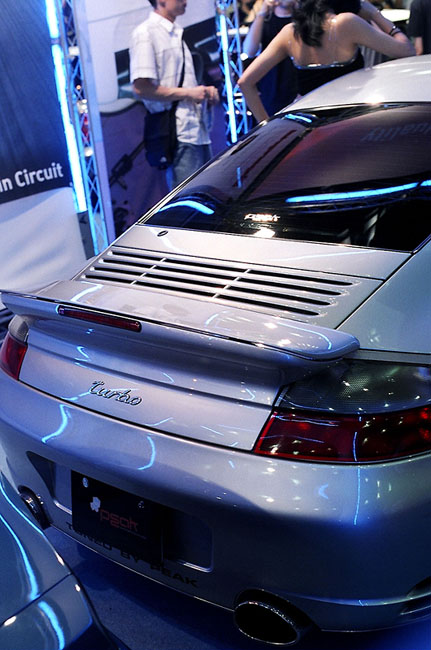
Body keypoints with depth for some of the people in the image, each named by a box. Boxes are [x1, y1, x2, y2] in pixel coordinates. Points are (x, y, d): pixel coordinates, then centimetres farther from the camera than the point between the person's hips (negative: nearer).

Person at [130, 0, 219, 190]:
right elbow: (141, 88, -15)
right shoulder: (146, 32, -6)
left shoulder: (177, 33, 22)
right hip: (179, 137, -9)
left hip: (198, 132, 9)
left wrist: (205, 92, 9)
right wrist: (188, 93, -12)